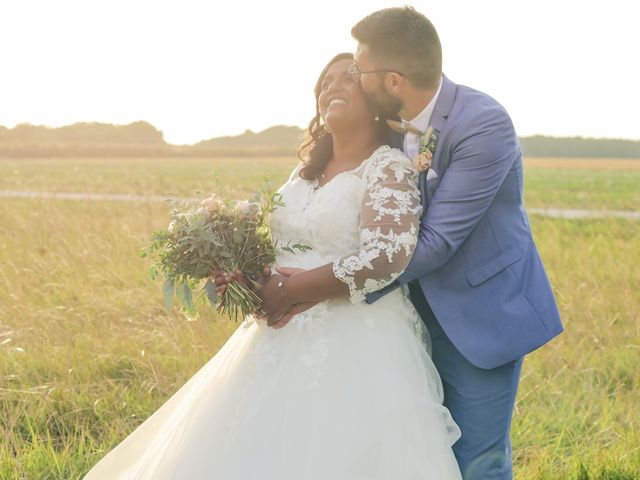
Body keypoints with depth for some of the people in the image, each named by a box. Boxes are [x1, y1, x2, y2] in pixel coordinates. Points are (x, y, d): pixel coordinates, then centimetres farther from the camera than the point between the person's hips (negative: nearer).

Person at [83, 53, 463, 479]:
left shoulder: (390, 168, -8)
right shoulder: (307, 170, 15)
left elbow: (384, 259, -22)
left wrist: (286, 291, -16)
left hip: (354, 352, -7)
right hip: (283, 342, 7)